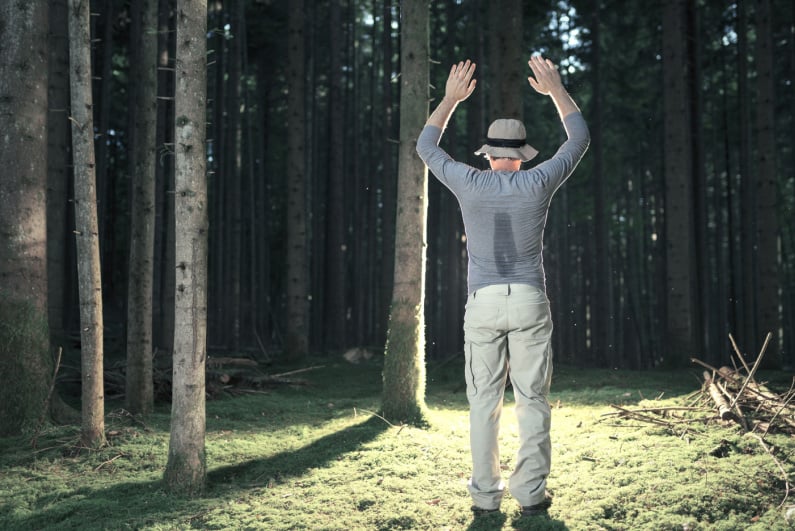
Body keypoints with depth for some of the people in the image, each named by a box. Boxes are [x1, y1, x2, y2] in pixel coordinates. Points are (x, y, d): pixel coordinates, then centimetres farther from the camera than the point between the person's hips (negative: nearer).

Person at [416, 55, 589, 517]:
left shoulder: (470, 184, -1)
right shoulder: (538, 183, -2)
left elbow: (427, 147, 16)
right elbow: (580, 138, 14)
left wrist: (451, 98, 22)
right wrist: (557, 90, 20)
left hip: (483, 304, 1)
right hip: (529, 303, 0)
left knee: (484, 401, 4)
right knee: (533, 399, 3)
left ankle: (486, 495, 5)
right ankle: (531, 493, 3)